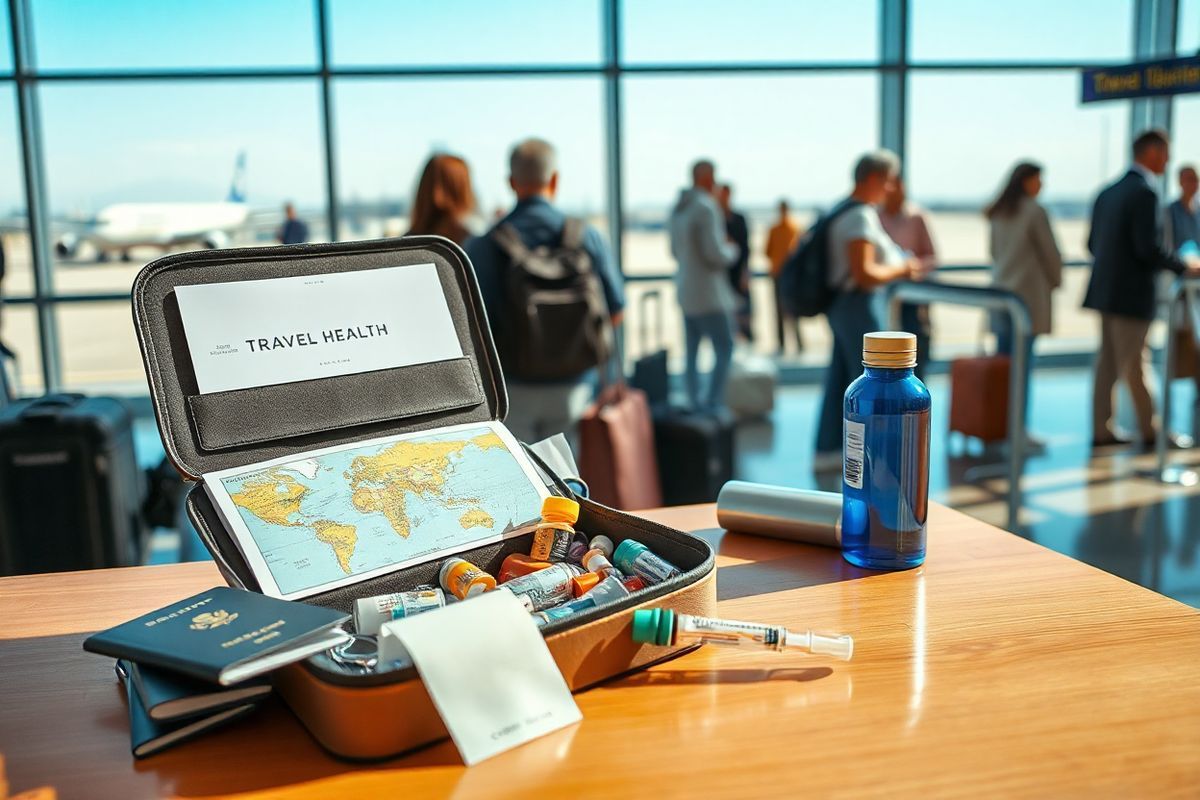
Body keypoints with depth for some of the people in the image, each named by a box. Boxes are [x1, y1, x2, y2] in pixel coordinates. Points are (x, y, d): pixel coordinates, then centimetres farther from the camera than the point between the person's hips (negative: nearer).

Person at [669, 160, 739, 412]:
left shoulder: (677, 209, 11)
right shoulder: (706, 207, -15)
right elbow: (715, 254, -19)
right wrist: (731, 250, 3)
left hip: (685, 291, 9)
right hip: (708, 293, -8)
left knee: (692, 353, 9)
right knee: (724, 350, -4)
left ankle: (696, 405, 13)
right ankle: (714, 404, -8)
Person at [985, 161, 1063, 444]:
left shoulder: (997, 213, 13)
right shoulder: (1034, 211, -9)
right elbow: (1050, 252, -5)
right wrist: (1056, 281, 11)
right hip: (1029, 294, -7)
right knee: (1023, 364, -5)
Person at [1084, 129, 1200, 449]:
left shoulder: (1108, 192, 11)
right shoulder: (1144, 192, -15)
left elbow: (1092, 244, 14)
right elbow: (1148, 247, -20)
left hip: (1107, 289, 8)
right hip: (1132, 293, -8)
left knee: (1108, 361, 10)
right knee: (1135, 363, 1)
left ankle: (1102, 430, 14)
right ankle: (1149, 430, 13)